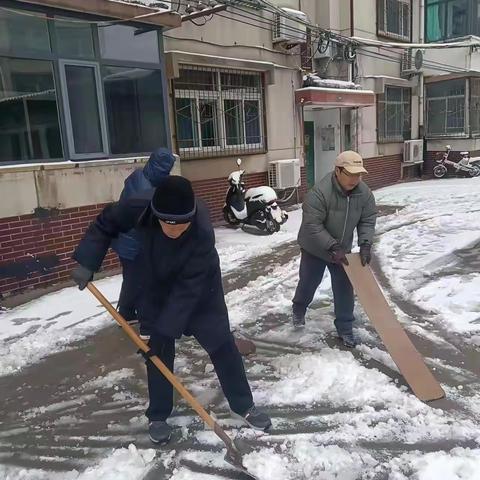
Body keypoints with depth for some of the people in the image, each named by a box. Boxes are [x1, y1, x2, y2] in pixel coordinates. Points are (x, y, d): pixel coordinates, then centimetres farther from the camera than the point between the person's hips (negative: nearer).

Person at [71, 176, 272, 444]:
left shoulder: (203, 234, -39)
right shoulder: (140, 209, -31)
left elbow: (187, 289, -34)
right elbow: (106, 223, -11)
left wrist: (166, 329, -33)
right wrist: (87, 262, -18)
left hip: (200, 291, -2)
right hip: (158, 288, 2)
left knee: (222, 344, 0)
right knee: (159, 351, 3)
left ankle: (243, 405, 19)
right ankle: (158, 416, 21)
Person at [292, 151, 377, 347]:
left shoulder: (364, 193, -15)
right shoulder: (320, 192, -33)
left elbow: (368, 221, -4)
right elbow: (312, 226, -31)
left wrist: (365, 244, -18)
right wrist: (333, 247, -33)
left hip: (342, 249, 4)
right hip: (315, 248, -4)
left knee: (344, 287, 6)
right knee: (309, 282, 14)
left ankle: (345, 328, 21)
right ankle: (298, 310, 45)